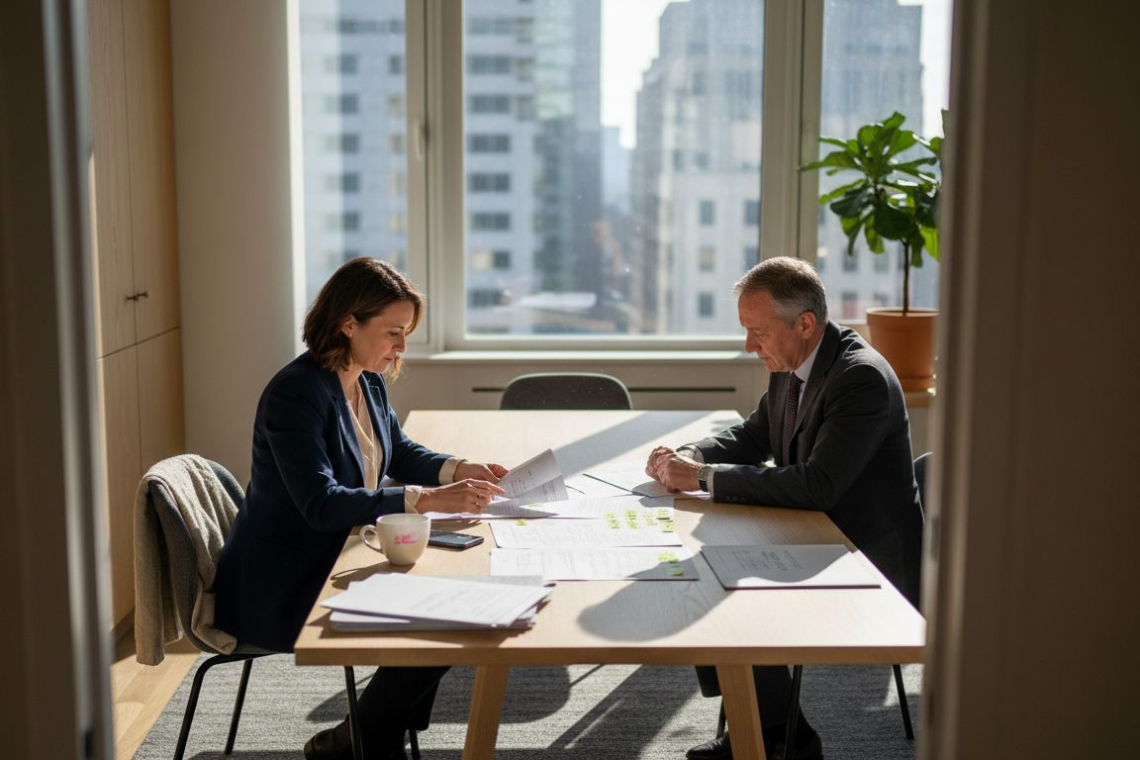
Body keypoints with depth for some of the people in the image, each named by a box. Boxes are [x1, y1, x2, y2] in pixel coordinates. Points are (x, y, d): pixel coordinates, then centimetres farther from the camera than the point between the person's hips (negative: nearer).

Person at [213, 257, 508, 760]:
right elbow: (321, 504, -32)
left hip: (336, 563, 9)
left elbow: (400, 454, 19)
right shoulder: (296, 393, -23)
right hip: (280, 591, -9)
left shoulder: (369, 382, 4)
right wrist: (427, 501, -37)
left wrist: (459, 470, -2)